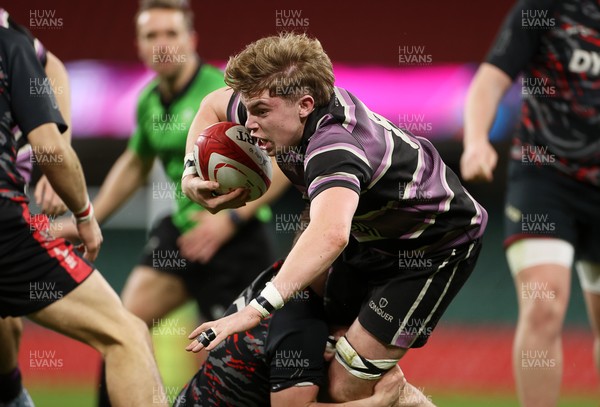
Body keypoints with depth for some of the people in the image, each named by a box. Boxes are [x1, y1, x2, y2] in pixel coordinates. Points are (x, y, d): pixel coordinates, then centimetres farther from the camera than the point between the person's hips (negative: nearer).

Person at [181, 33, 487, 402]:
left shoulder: (333, 144, -40)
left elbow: (330, 235, -61)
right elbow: (213, 105, 9)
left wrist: (258, 309, -69)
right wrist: (192, 175, -9)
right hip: (373, 233, 9)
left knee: (347, 388, -16)